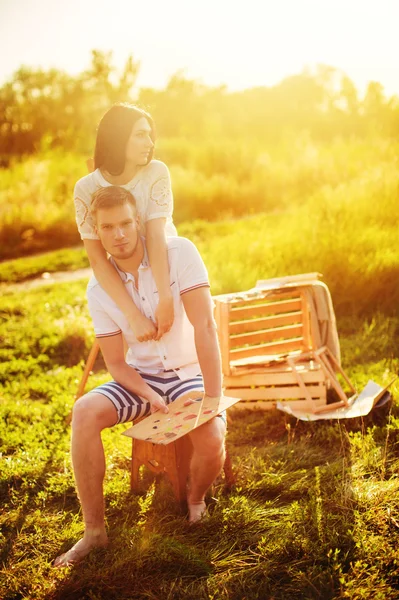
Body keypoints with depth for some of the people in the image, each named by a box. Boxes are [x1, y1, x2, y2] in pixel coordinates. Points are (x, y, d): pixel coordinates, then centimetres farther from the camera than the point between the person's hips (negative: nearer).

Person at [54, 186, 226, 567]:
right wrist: (150, 397, -24)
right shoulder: (99, 290, -7)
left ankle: (195, 499, 8)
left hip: (188, 374, -2)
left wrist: (213, 398, -29)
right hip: (140, 378, 3)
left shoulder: (179, 253, -18)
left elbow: (204, 326, -23)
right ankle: (94, 530, -12)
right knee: (84, 412, -24)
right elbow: (116, 363, -4)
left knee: (212, 438, -30)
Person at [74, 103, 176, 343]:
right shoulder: (87, 189, -21)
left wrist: (166, 299, -43)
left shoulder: (156, 173, -20)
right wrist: (135, 316, -37)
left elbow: (156, 236, -29)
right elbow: (97, 260, -27)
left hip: (168, 272, 1)